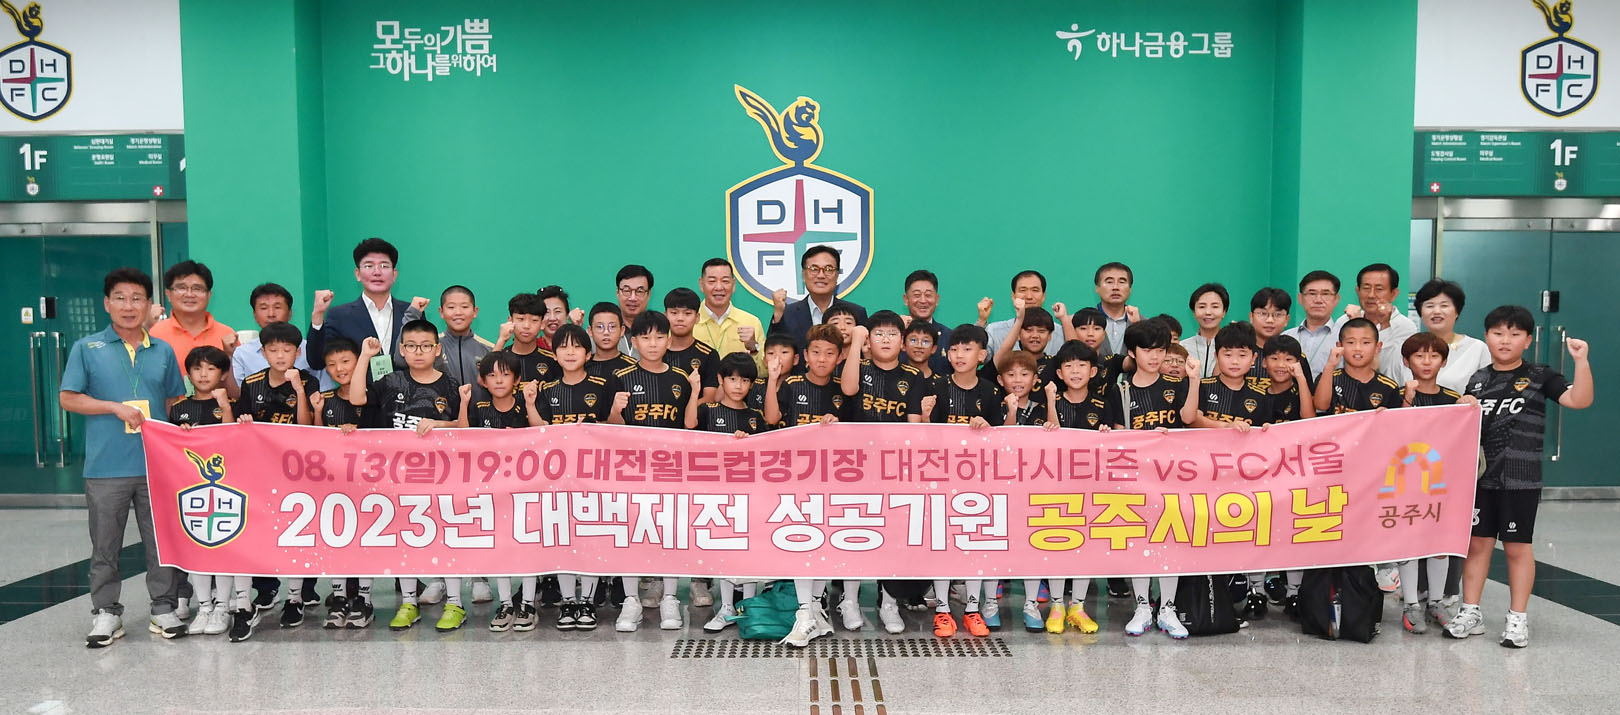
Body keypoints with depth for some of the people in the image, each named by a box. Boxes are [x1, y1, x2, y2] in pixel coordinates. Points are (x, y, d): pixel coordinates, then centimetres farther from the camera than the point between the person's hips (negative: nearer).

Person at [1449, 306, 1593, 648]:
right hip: (1480, 475, 3)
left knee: (1517, 546, 5)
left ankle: (1518, 618, 17)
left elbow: (1579, 400, -15)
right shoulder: (1477, 380, 9)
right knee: (1477, 542, 7)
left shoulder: (1539, 376, -1)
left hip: (1521, 479, -3)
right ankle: (1471, 613, 16)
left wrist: (1581, 361, -24)